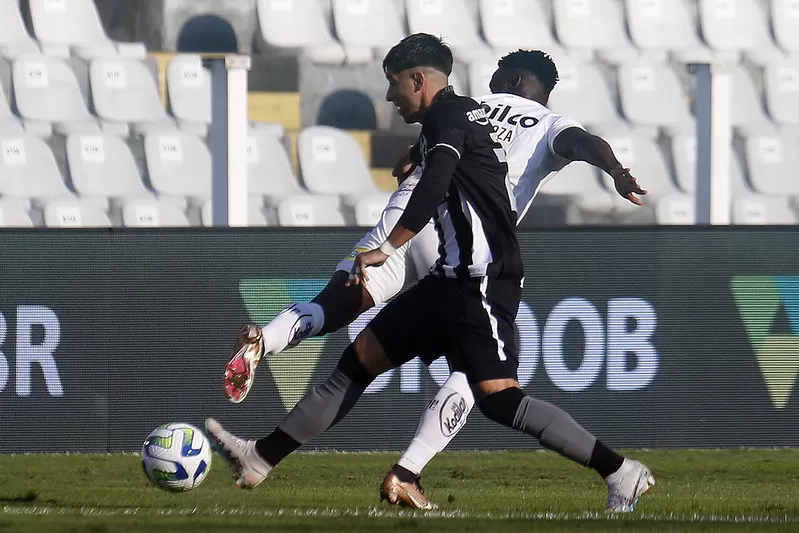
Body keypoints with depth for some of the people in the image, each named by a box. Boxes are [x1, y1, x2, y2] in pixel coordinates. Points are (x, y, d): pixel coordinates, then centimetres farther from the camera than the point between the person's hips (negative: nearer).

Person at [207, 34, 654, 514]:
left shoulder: (447, 115, -10)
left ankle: (621, 473, -17)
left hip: (482, 283, -10)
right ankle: (260, 459, 17)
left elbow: (434, 188, -25)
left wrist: (386, 250, -27)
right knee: (362, 357, 12)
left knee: (497, 398, -20)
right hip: (455, 279, 10)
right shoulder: (466, 113, 18)